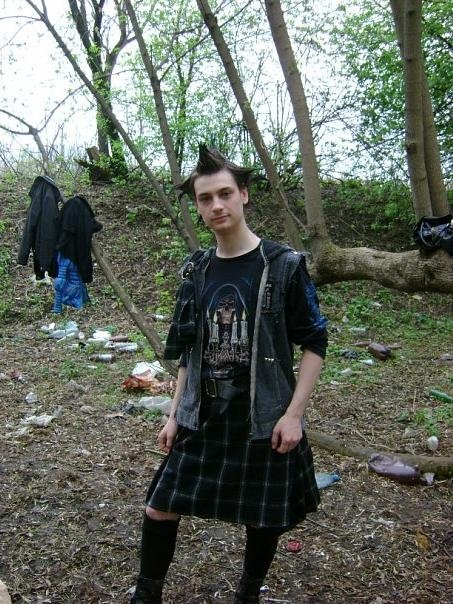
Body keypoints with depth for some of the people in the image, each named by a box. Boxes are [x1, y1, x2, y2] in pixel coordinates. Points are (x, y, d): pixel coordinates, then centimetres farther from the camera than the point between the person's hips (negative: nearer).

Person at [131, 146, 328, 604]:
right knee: (159, 509, 7)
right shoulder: (195, 270, 3)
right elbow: (188, 351, 11)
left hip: (264, 421, -3)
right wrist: (175, 413, 8)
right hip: (202, 419, 4)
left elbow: (314, 343, -7)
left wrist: (293, 414, -13)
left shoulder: (283, 266, -10)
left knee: (263, 520, 11)